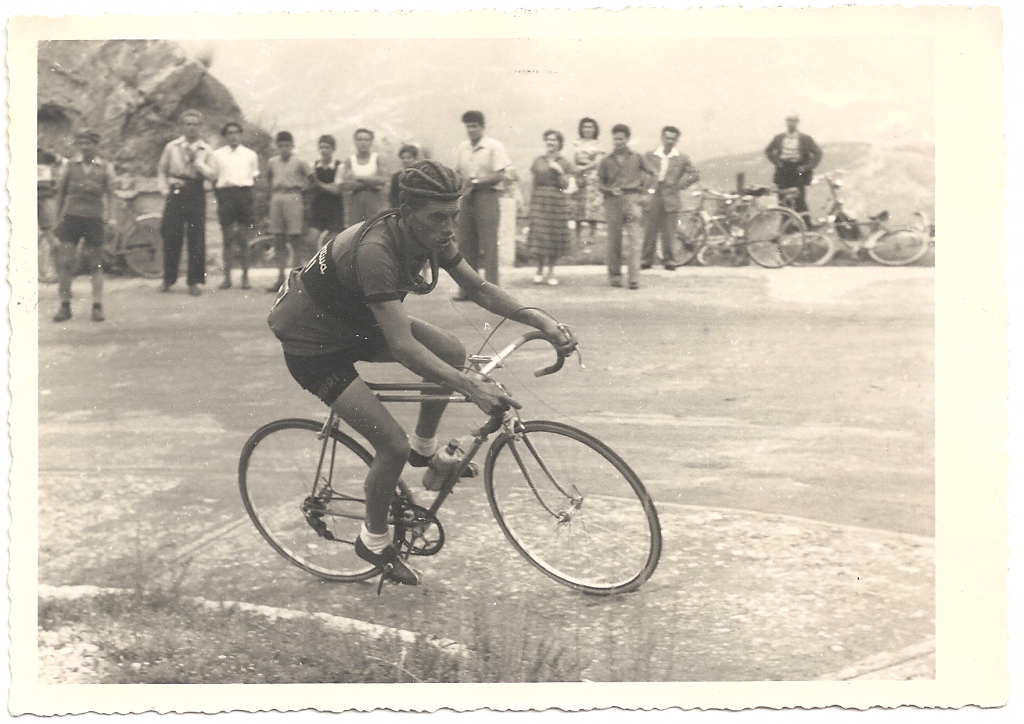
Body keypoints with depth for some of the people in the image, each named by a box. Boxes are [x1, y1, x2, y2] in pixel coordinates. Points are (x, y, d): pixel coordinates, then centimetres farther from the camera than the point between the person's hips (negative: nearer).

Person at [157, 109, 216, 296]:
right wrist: (165, 190, 5)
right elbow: (161, 170, 16)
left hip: (196, 194, 0)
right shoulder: (172, 147, 10)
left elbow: (212, 174, -3)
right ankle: (168, 280, 11)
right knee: (171, 237, -2)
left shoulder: (206, 150, 7)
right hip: (175, 194, 0)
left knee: (196, 239, -4)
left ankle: (194, 281, 4)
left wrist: (197, 161, -12)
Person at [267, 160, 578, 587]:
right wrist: (472, 388, -48)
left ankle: (425, 449, 14)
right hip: (309, 341, -8)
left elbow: (479, 289, -3)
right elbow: (402, 347, -41)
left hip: (355, 323, 8)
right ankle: (374, 540, 11)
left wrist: (540, 320, -18)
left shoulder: (432, 235, -12)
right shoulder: (375, 250, -37)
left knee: (451, 352, -9)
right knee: (392, 446, -14)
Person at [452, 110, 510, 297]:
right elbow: (458, 173, 14)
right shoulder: (462, 148, 12)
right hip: (467, 198, 5)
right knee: (465, 243, 4)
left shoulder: (494, 147, -3)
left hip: (487, 196, -5)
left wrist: (476, 182, -16)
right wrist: (464, 187, -6)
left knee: (487, 245, -7)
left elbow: (499, 176, -8)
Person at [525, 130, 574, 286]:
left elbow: (566, 185, 0)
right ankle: (540, 269, 7)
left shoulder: (564, 164, 5)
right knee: (539, 233, -5)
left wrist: (560, 171, -13)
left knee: (555, 236, 1)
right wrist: (532, 200, 7)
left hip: (557, 201, 0)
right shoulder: (538, 161, 9)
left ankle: (550, 270, 13)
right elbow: (533, 182, 11)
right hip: (539, 199, 1)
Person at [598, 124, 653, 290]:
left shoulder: (637, 158, 10)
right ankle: (615, 275, 12)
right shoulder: (606, 161, 10)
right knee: (614, 240, 1)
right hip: (613, 200, 1)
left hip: (632, 198, -1)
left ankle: (634, 278, -16)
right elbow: (600, 183, 12)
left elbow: (648, 174, 23)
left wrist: (643, 189, 11)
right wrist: (610, 190, -7)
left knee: (634, 239, -11)